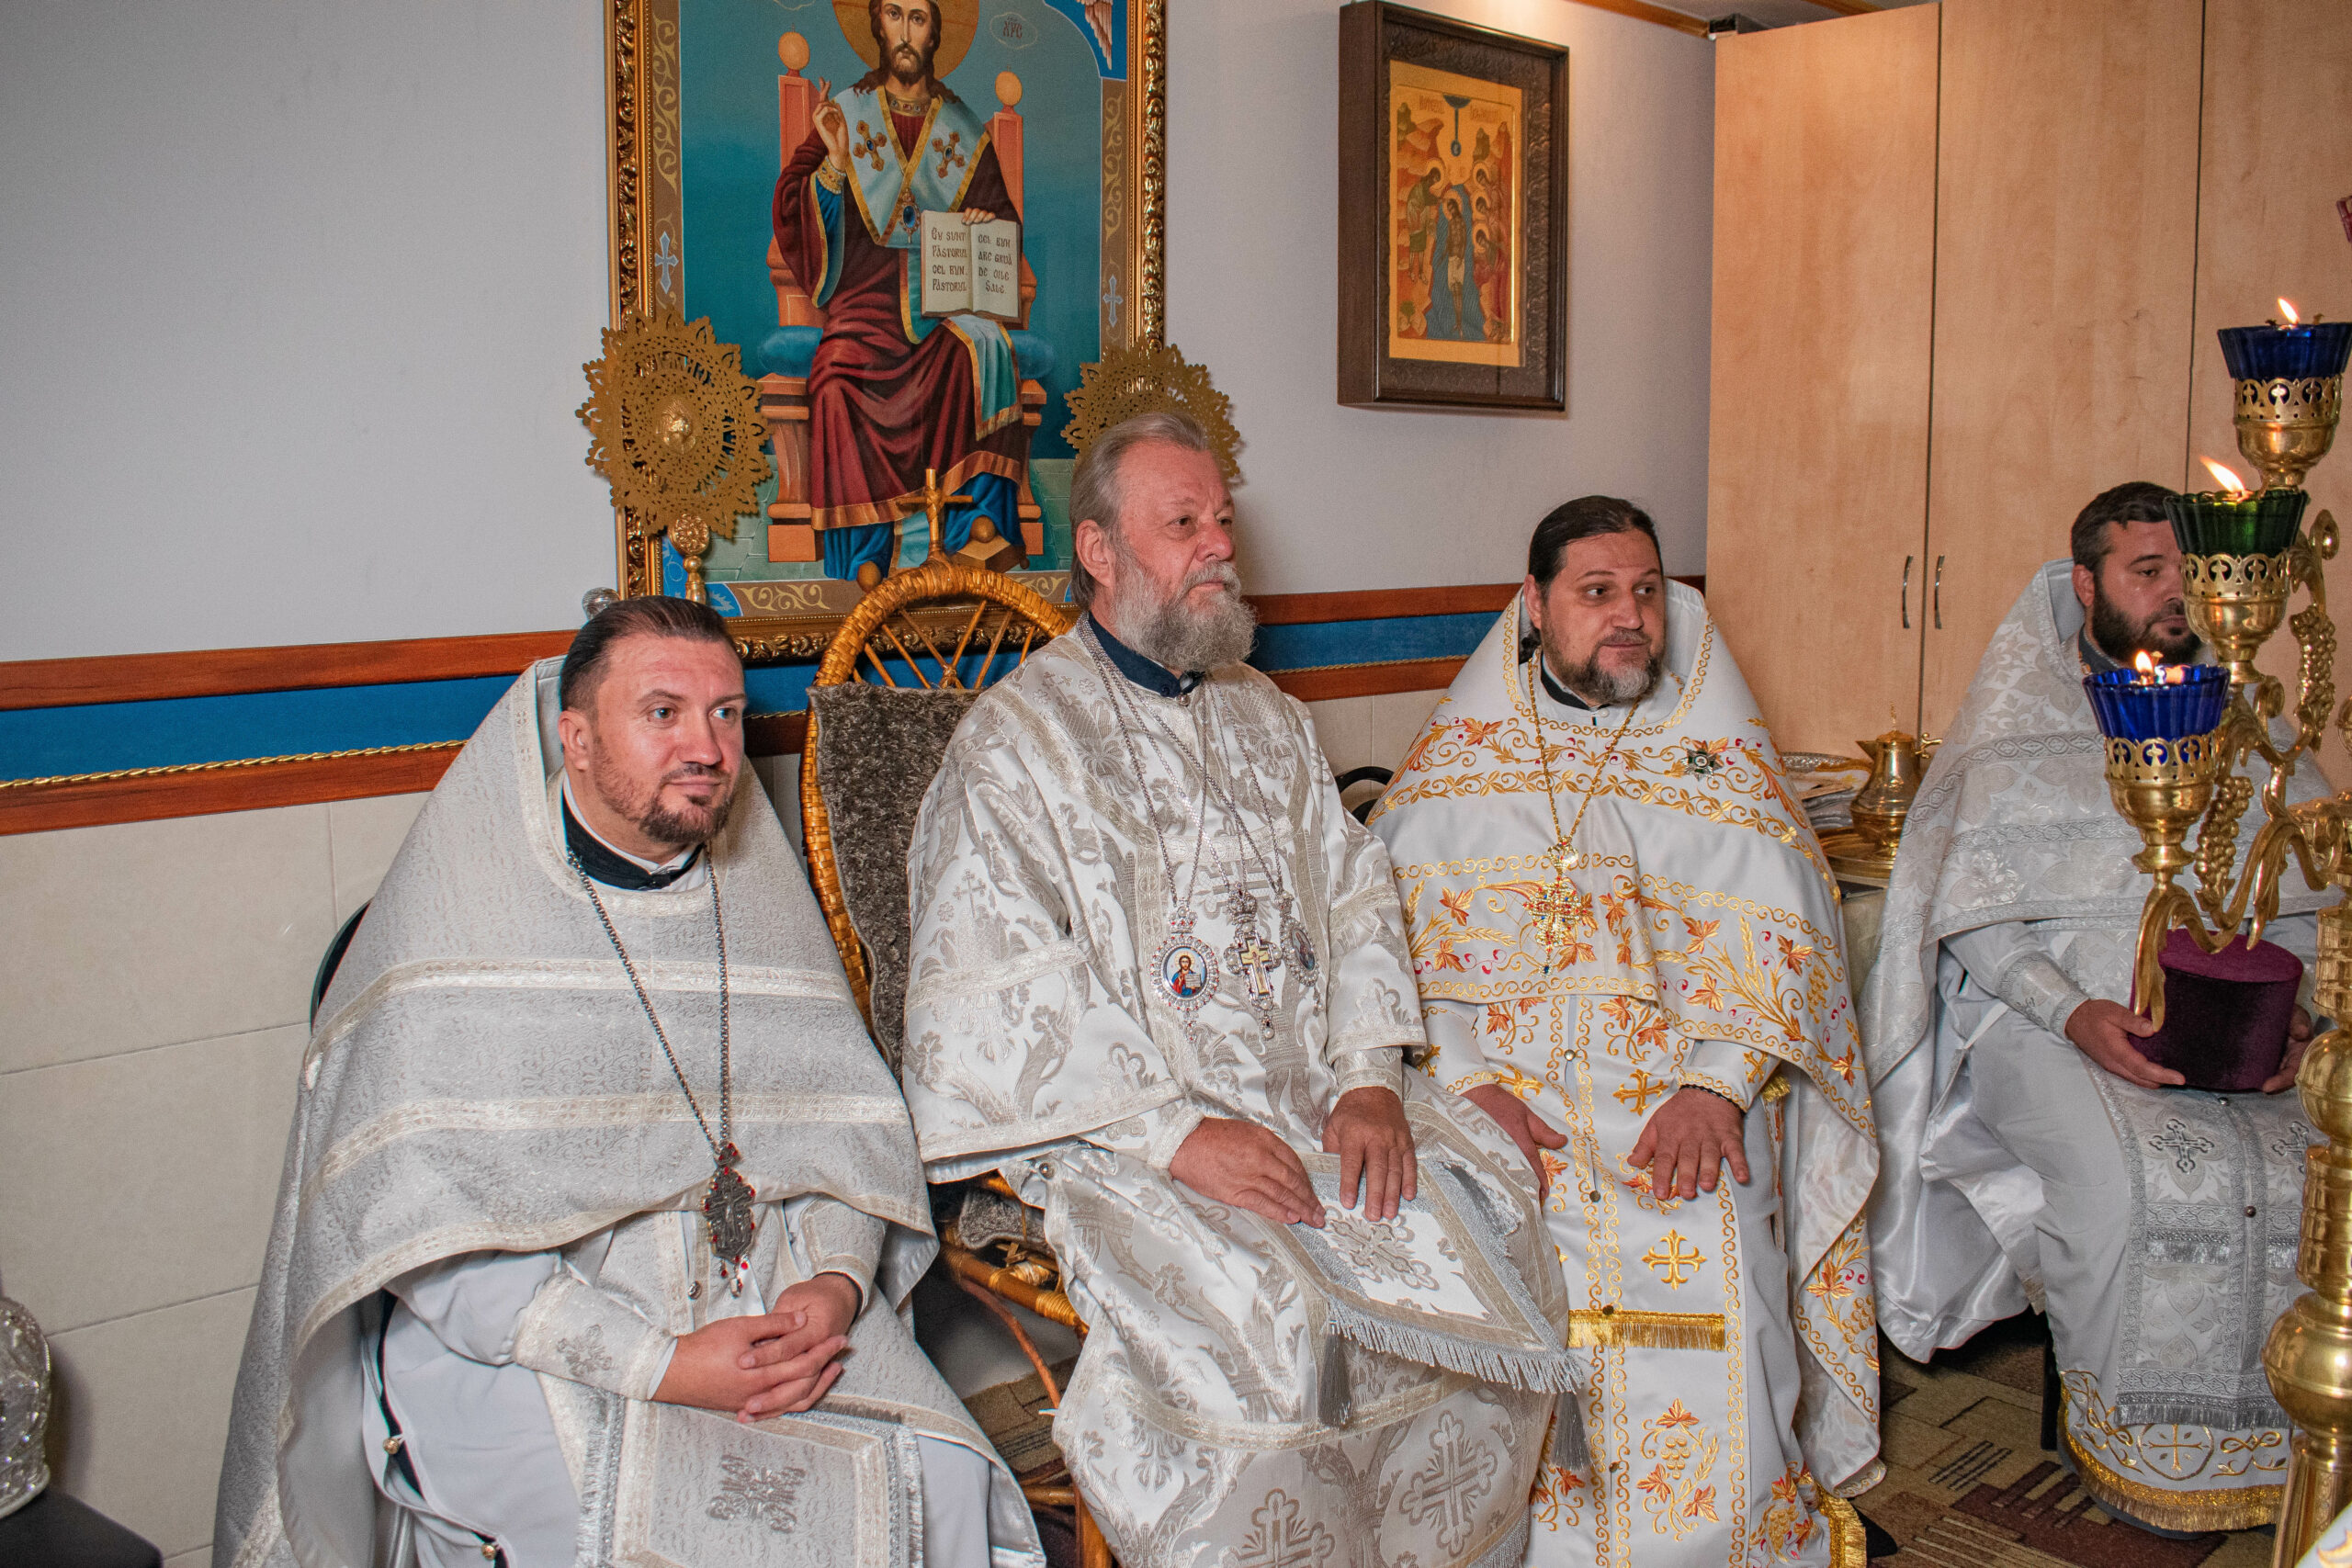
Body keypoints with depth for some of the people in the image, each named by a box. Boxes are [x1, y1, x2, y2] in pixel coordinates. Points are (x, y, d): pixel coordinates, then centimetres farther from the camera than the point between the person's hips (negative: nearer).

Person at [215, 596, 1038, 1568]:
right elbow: (417, 1227, -14)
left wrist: (837, 1279, -14)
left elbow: (857, 1124, 8)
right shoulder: (460, 919, -7)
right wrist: (660, 1363, -20)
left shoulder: (759, 906, 10)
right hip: (526, 1336, -4)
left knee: (940, 1482, -16)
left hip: (772, 1305, 4)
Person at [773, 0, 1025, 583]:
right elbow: (795, 213, 5)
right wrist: (835, 163, -13)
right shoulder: (845, 112, 12)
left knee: (986, 347, -32)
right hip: (868, 299, -1)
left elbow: (1003, 217, 21)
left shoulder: (965, 129, 16)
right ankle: (865, 558, -28)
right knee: (839, 381, -29)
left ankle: (980, 525, -31)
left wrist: (987, 225, -2)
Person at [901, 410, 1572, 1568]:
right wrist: (1176, 1133, -19)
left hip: (1316, 1096, 6)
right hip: (1123, 1133, -6)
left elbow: (1354, 901, 14)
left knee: (1484, 1257, -13)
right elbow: (992, 1004, -11)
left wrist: (1370, 1079, -4)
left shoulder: (1266, 721, 18)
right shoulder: (1013, 744, -3)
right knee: (1264, 1324, -29)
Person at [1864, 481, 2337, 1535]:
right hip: (2049, 1014, -3)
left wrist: (2293, 1015, -8)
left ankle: (2263, 1440, -2)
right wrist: (2076, 1013, -18)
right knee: (2142, 1183, -29)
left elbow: (2309, 908, 13)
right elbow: (1975, 918, -2)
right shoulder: (2018, 736, 4)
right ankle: (2135, 1443, -6)